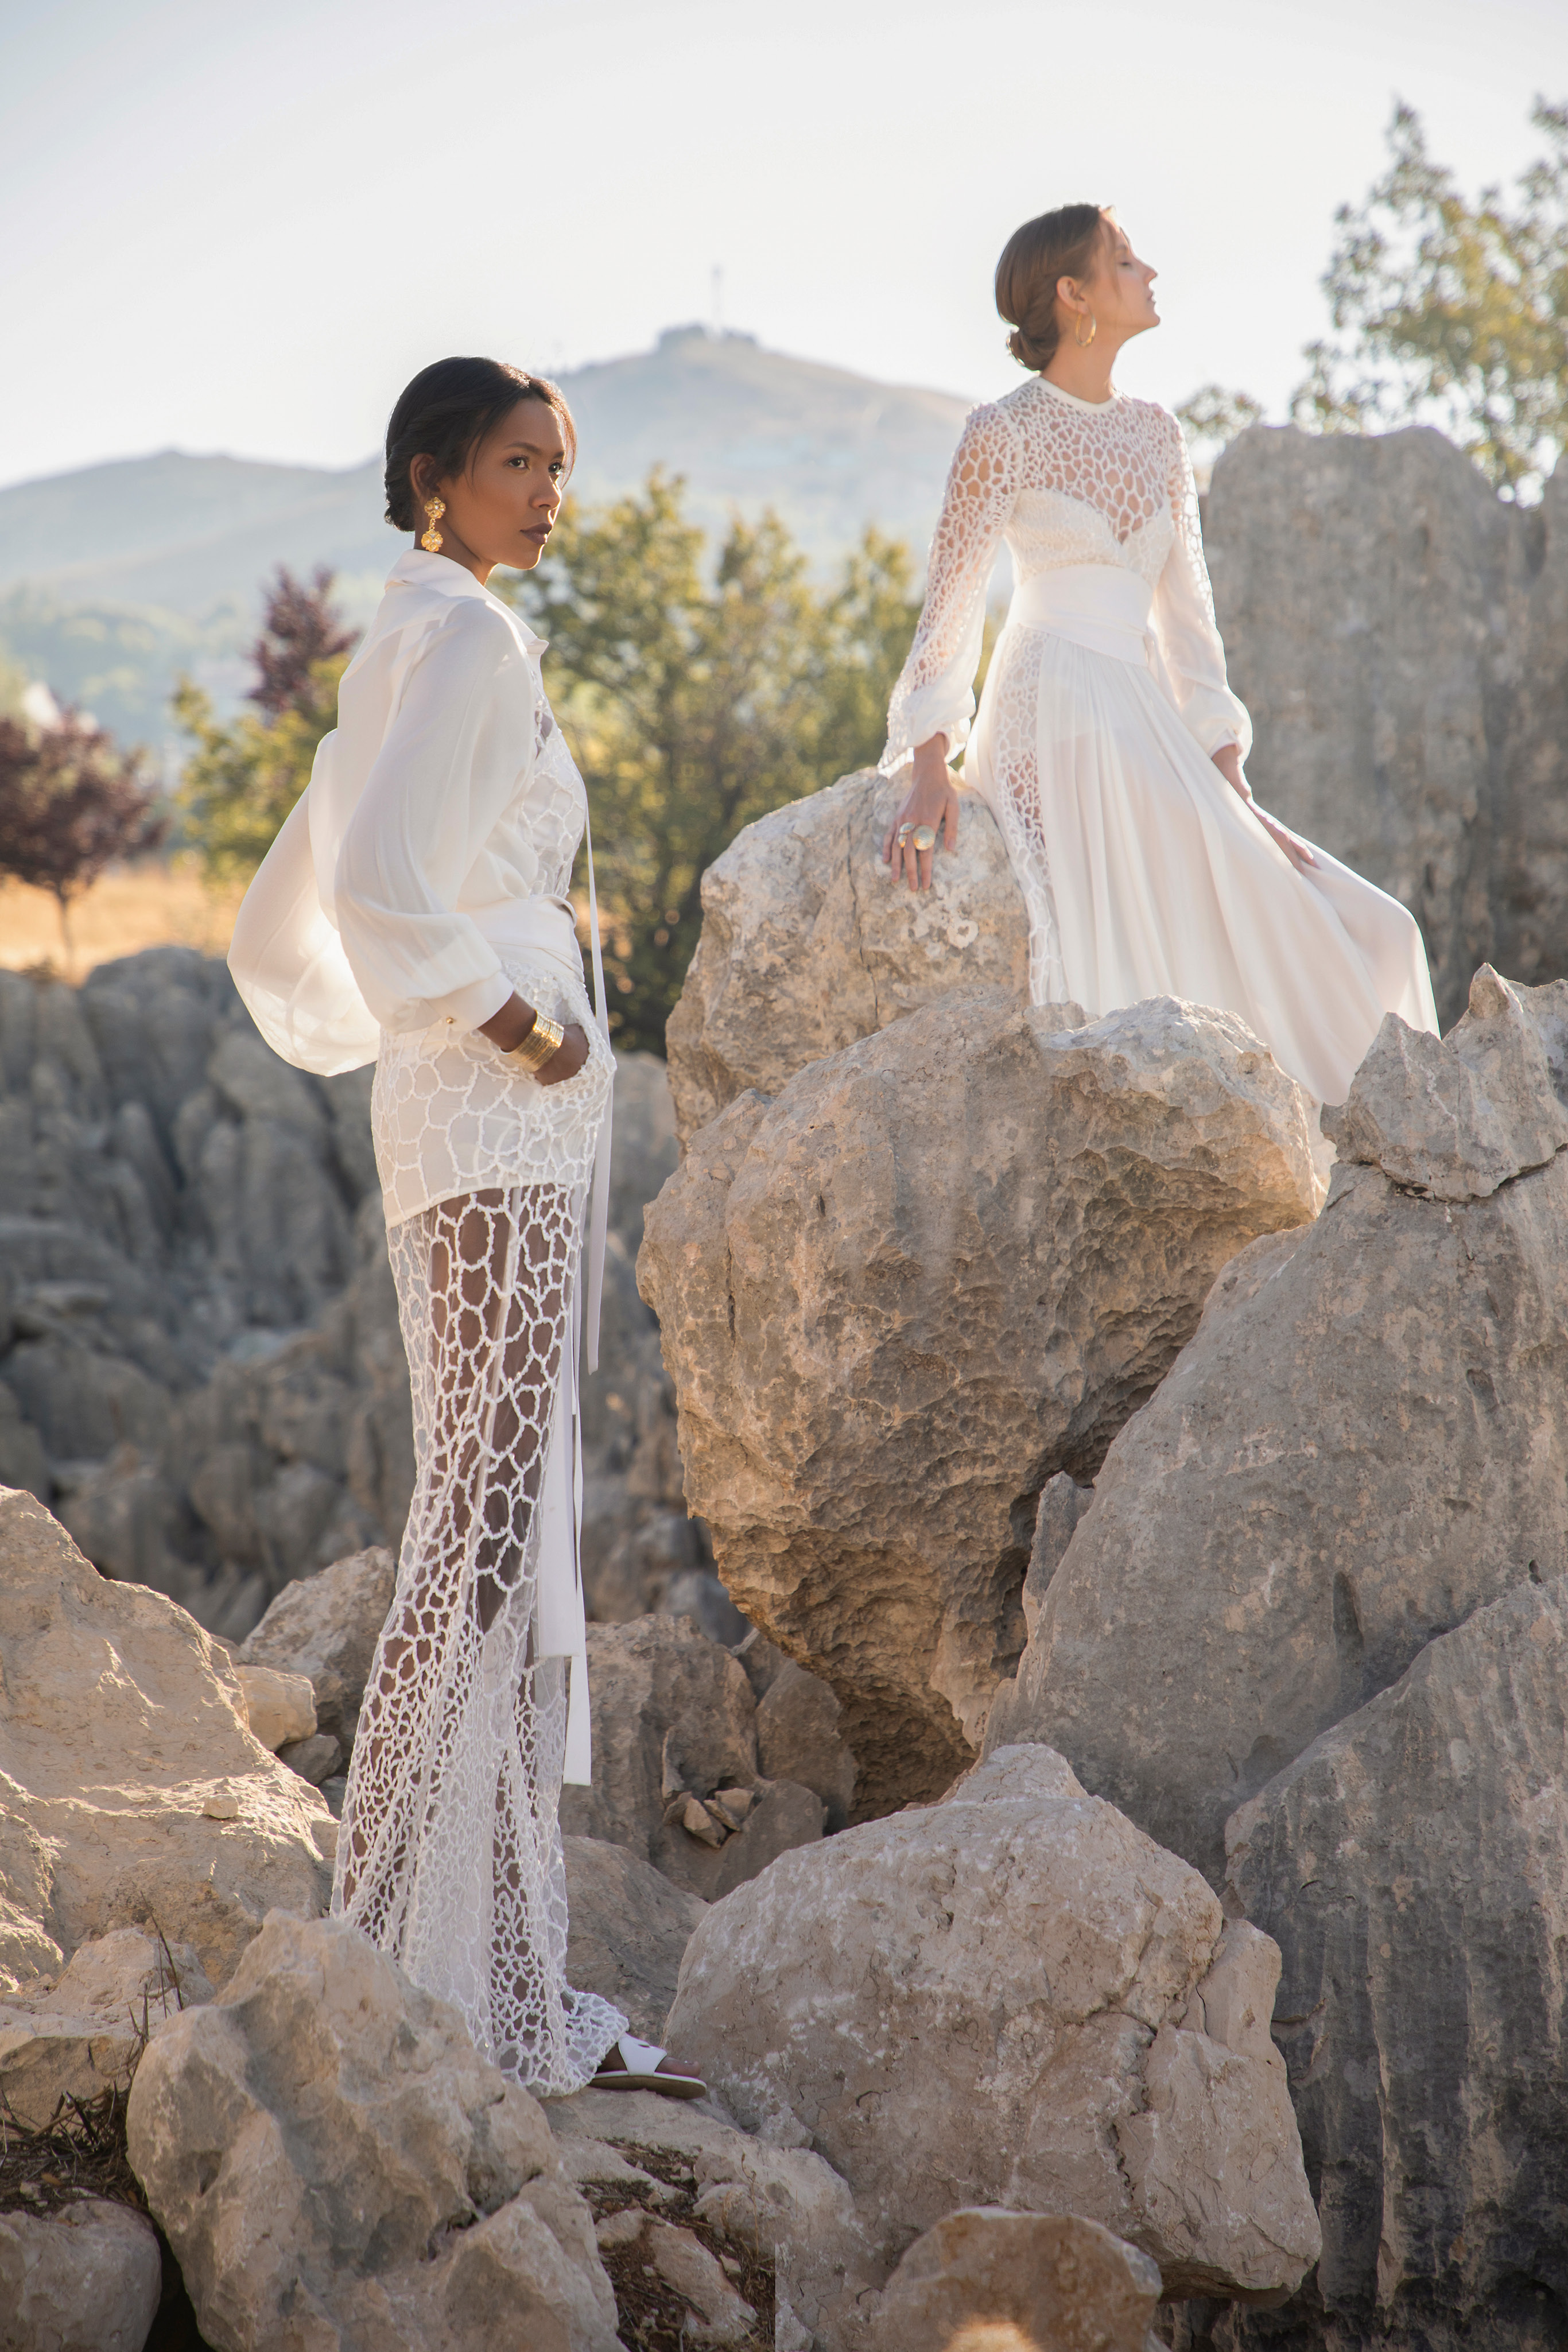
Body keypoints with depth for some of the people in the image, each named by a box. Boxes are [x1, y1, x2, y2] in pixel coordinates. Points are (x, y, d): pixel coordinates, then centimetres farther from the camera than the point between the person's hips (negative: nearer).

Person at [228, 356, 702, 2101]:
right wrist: (515, 1022, -15)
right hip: (506, 1138, -10)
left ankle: (510, 1991, 16)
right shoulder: (467, 637, -9)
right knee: (493, 1532, -9)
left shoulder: (407, 647, 20)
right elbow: (380, 887, -24)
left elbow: (284, 933, 23)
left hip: (470, 1142, 10)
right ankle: (447, 1986, -5)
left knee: (507, 1532, 11)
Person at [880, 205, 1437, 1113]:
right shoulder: (1006, 432, -1)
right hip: (1054, 721, -7)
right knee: (1111, 967, -21)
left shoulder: (1156, 432, 17)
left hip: (1147, 724, 7)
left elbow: (1187, 611, 15)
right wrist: (930, 771, -16)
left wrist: (1232, 787, 8)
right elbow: (952, 600, -5)